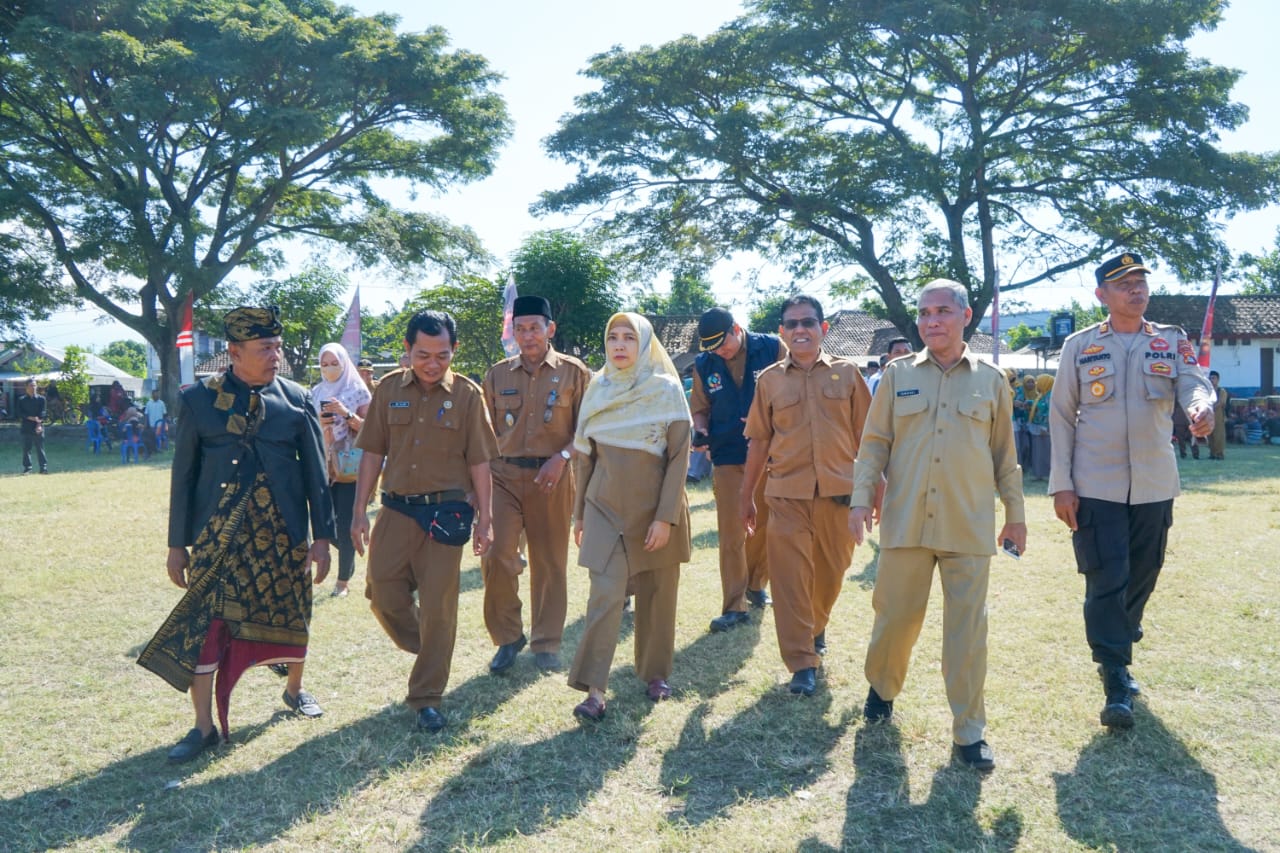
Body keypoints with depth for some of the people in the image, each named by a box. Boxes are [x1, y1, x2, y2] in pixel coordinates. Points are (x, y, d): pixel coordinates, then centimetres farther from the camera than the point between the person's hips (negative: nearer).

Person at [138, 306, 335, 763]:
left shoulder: (296, 399, 0)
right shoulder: (198, 400, -2)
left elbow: (316, 472, 3)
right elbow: (183, 476, 3)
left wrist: (322, 537, 0)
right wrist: (177, 543, 3)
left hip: (282, 536, 1)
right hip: (217, 537, -1)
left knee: (290, 620, 12)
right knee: (203, 625, -1)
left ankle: (295, 690, 40)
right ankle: (204, 726, 14)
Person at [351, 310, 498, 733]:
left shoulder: (467, 394, -4)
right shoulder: (389, 389, 3)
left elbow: (479, 462, -2)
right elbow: (373, 453, 6)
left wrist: (485, 519, -3)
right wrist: (360, 512, 3)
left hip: (446, 513, -3)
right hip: (397, 508, 3)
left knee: (437, 607, 3)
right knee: (382, 593, 2)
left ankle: (427, 697, 17)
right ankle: (426, 650, 31)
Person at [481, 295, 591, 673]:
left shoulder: (574, 372, -1)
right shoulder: (498, 374, 8)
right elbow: (487, 429, 14)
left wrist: (562, 458, -14)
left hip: (551, 477, -2)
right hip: (504, 475, 2)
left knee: (549, 562, 6)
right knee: (495, 556, -7)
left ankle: (546, 643, 21)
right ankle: (507, 637, 13)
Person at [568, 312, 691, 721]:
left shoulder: (666, 390, -5)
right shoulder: (597, 390, 4)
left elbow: (679, 457, -8)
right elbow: (585, 456, 9)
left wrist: (666, 517, -14)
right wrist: (579, 513, 10)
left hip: (654, 510, -1)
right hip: (606, 509, 2)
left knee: (657, 596, 8)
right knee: (605, 596, -7)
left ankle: (655, 673, 26)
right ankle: (594, 690, -6)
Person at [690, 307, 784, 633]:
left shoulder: (772, 348, -7)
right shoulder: (704, 364, 0)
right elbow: (700, 407, 10)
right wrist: (701, 430, -10)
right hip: (728, 456, 1)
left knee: (767, 523, 12)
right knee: (731, 531, -1)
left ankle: (755, 584, 35)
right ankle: (734, 606, 6)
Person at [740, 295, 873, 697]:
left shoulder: (846, 373, 4)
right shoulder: (770, 380, 5)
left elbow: (865, 435, 6)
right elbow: (758, 441, 9)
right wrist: (746, 496, 10)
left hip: (839, 492, 1)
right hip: (786, 494, 0)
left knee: (830, 571, 13)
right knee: (790, 576, -5)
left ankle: (817, 628, 42)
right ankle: (802, 663, 3)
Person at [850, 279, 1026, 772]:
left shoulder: (991, 381, 6)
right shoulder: (899, 375, 5)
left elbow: (1005, 455, 11)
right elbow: (874, 443, 5)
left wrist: (1015, 515, 11)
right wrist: (862, 498, -5)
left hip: (969, 527, 0)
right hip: (905, 523, 0)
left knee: (967, 629, 2)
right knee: (895, 615, 7)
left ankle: (968, 732, 13)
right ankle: (881, 688, 35)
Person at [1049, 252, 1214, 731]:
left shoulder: (1171, 342, 6)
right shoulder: (1080, 346, 1)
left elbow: (1194, 383, -10)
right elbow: (1062, 416, 1)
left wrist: (1201, 407, -37)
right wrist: (1061, 485, -5)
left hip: (1154, 486, 3)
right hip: (1095, 488, -3)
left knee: (1140, 581, 13)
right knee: (1106, 583, -6)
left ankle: (1118, 659, 34)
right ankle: (1117, 687, 0)